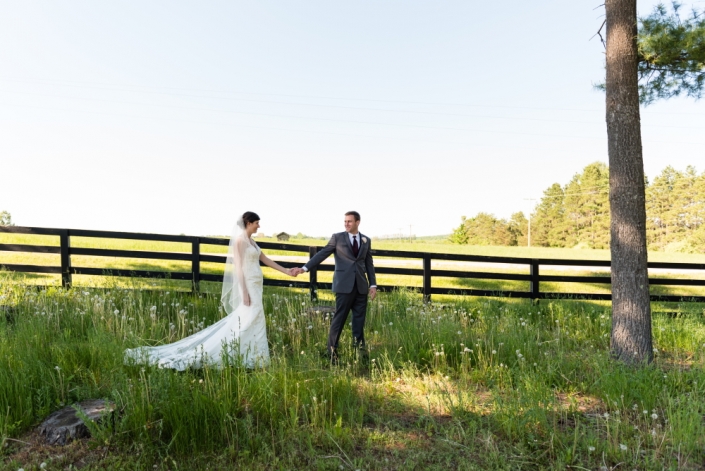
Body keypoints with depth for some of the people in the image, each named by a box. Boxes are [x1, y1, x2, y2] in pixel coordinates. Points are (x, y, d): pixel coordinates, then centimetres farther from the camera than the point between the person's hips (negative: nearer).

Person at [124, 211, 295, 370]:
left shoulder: (250, 241, 15)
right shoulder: (240, 240, -12)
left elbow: (266, 260, 20)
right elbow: (239, 267, -17)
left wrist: (286, 271, 18)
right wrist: (244, 292, -21)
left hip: (254, 285, 9)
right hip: (247, 285, -9)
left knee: (252, 321, 9)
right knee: (246, 321, -11)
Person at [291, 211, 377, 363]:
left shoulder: (366, 240, 10)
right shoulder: (337, 237, 1)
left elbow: (369, 264, 13)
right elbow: (322, 254, -4)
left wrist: (373, 284, 6)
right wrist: (304, 268, -13)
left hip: (361, 285, 3)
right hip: (344, 285, -3)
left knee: (359, 318, 7)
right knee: (339, 318, -2)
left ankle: (359, 348, 19)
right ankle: (332, 350, 7)